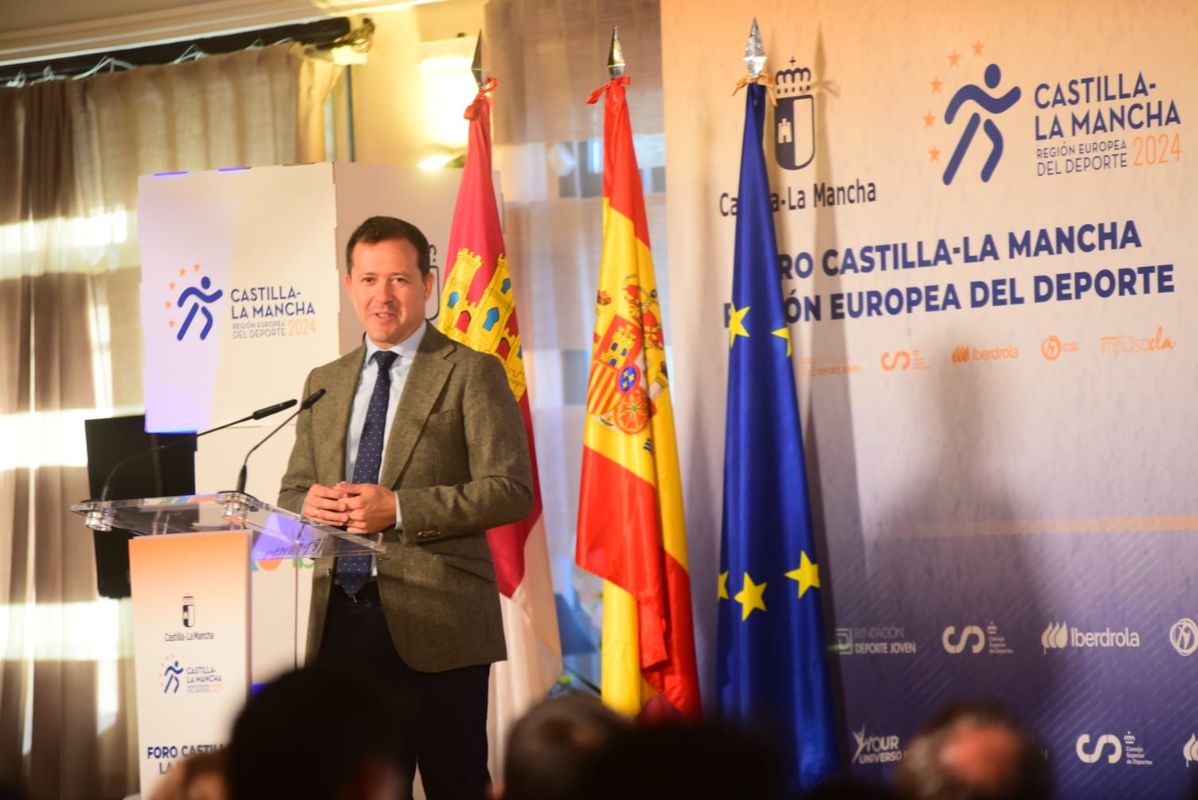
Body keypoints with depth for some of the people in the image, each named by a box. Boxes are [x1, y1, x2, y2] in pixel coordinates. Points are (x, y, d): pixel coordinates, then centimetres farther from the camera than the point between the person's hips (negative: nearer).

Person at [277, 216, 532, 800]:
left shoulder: (470, 373, 0)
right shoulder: (324, 383, 17)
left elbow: (511, 490, -8)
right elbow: (291, 491, 21)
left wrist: (397, 508, -17)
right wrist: (309, 505, -4)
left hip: (436, 622, -5)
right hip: (340, 620, 5)